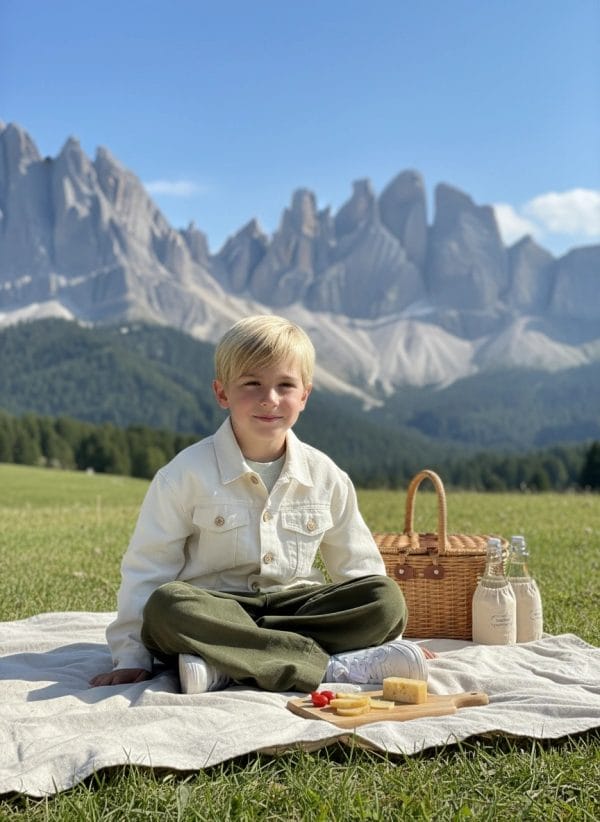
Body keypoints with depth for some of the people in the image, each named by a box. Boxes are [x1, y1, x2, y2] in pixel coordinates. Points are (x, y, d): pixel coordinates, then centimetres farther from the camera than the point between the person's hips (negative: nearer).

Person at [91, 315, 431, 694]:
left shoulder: (327, 477, 5)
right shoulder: (188, 474, -5)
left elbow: (357, 565, 13)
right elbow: (147, 567, -3)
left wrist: (386, 630, 5)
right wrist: (131, 656, -7)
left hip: (297, 607, 3)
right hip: (216, 610, -2)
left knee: (388, 596, -21)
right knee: (165, 607, -36)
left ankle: (225, 666, -29)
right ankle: (332, 667, -33)